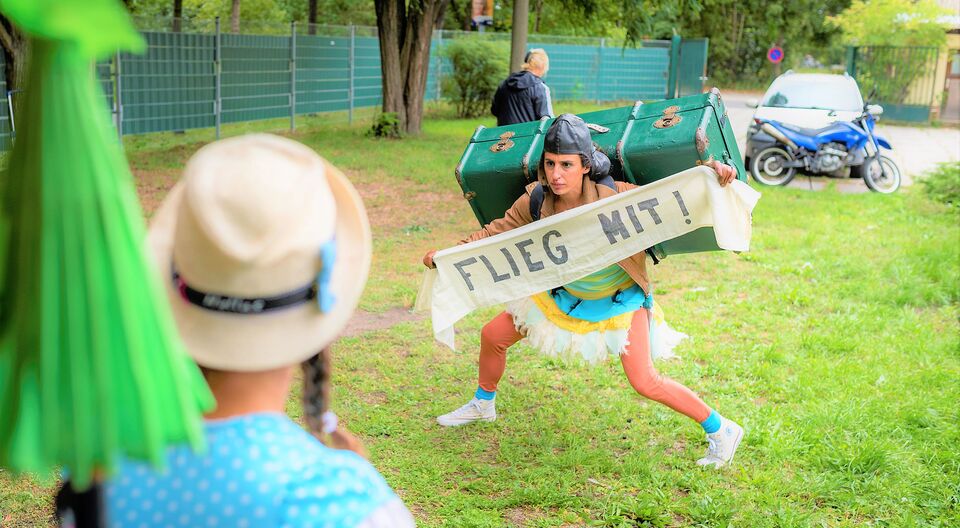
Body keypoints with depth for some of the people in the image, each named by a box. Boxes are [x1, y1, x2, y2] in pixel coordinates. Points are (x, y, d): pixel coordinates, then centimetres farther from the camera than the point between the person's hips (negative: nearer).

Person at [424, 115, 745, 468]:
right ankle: (483, 405, 37)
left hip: (620, 297, -5)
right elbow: (497, 231, -4)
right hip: (562, 293, 5)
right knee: (492, 336, 8)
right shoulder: (535, 200, -19)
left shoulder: (614, 197, -30)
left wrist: (714, 177, -42)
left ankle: (720, 429, 8)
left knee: (644, 382, -14)